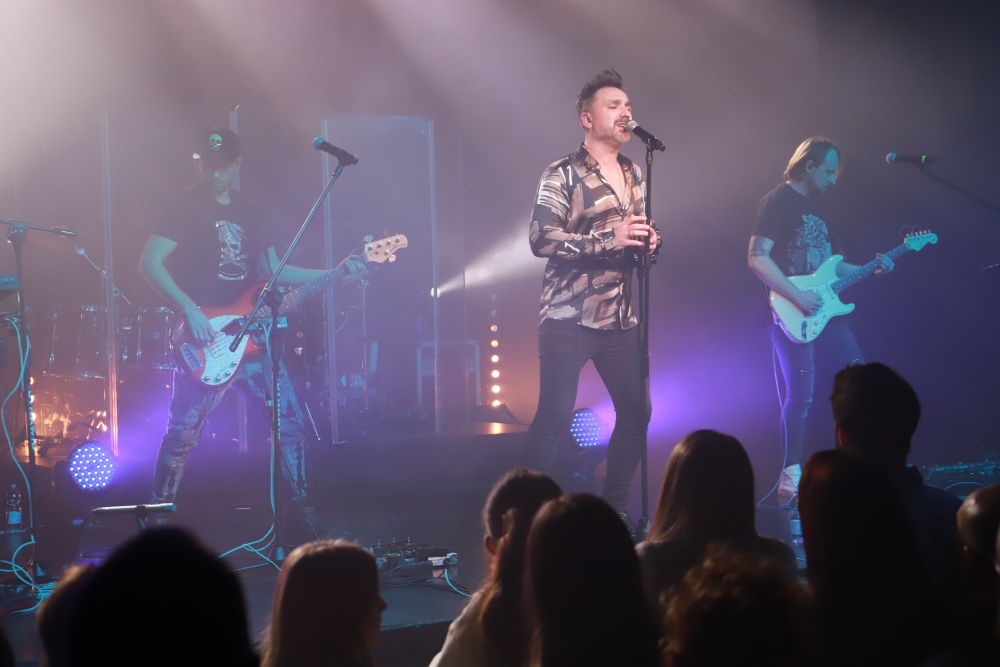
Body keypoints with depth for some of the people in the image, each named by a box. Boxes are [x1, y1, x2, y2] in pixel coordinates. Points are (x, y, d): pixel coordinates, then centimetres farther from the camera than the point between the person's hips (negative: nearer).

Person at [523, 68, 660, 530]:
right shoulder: (563, 175, -6)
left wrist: (649, 241, 2)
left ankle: (614, 506, 19)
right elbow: (541, 239, -16)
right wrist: (608, 239, -23)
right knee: (554, 418, -8)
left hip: (619, 318, 7)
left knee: (636, 411, 6)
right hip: (568, 318, -7)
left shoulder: (633, 175, 16)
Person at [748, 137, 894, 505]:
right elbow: (757, 257, -18)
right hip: (791, 315, -9)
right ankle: (791, 475, -4)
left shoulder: (815, 206, 20)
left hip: (823, 308, 9)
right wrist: (797, 296, -22)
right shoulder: (778, 201, -9)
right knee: (801, 393, -11)